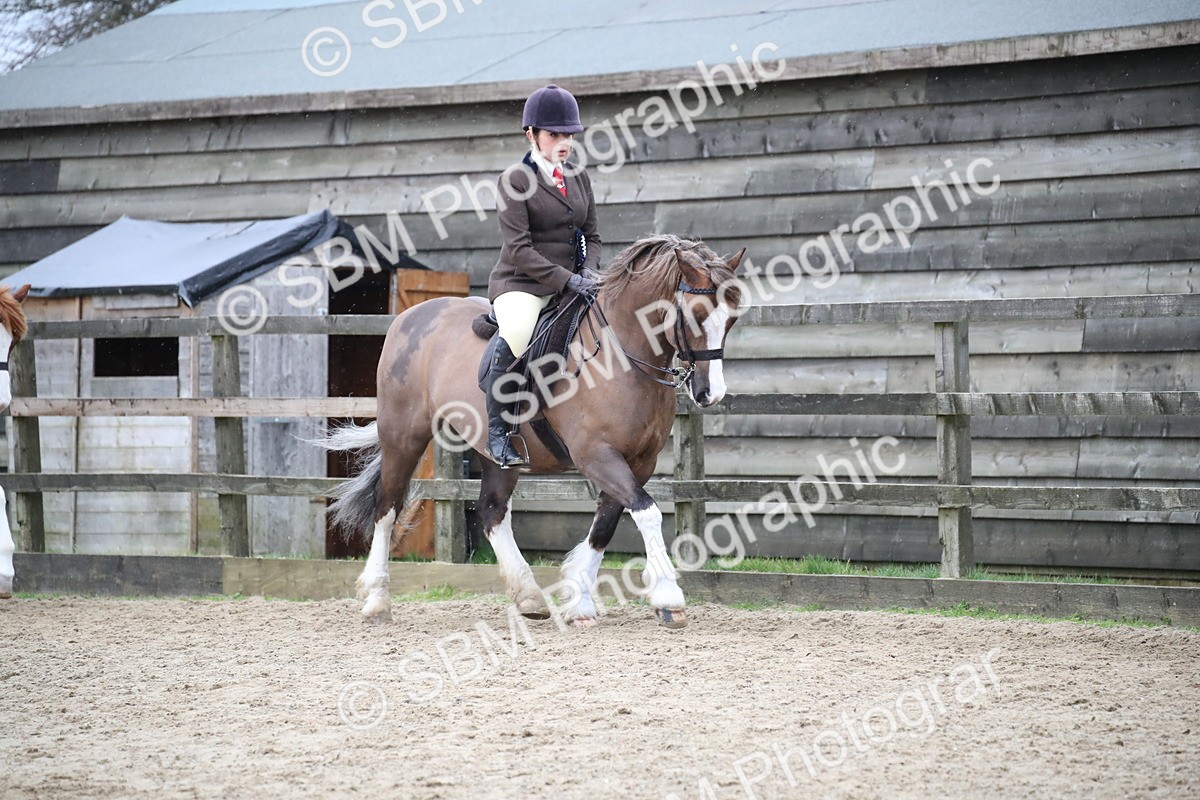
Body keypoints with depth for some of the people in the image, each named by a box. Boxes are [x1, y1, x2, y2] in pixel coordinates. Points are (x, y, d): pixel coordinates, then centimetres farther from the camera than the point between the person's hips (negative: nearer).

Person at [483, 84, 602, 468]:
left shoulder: (579, 177, 13)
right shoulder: (515, 180, -7)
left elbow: (591, 236, 18)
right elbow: (519, 249, -14)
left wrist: (588, 272, -4)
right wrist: (567, 279, -23)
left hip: (572, 285, 7)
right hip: (520, 283, -7)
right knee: (515, 336, -36)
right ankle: (497, 431, -25)